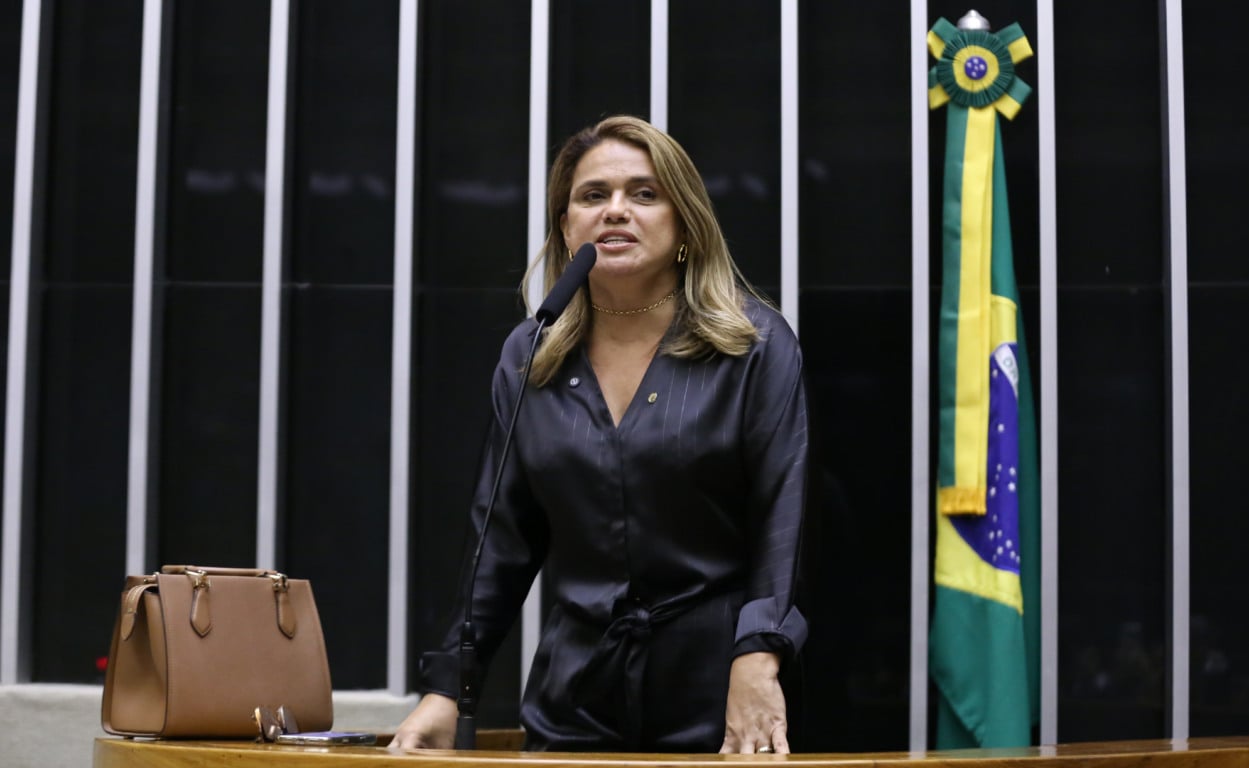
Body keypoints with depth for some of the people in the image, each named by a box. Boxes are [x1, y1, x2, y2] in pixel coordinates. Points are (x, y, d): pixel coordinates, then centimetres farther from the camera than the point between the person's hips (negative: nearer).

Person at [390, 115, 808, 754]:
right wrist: (445, 688, 1)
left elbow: (785, 520, -10)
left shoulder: (756, 344, -4)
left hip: (714, 704, -3)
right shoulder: (528, 358, 6)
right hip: (573, 700, 3)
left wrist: (758, 659, -23)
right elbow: (502, 540, 8)